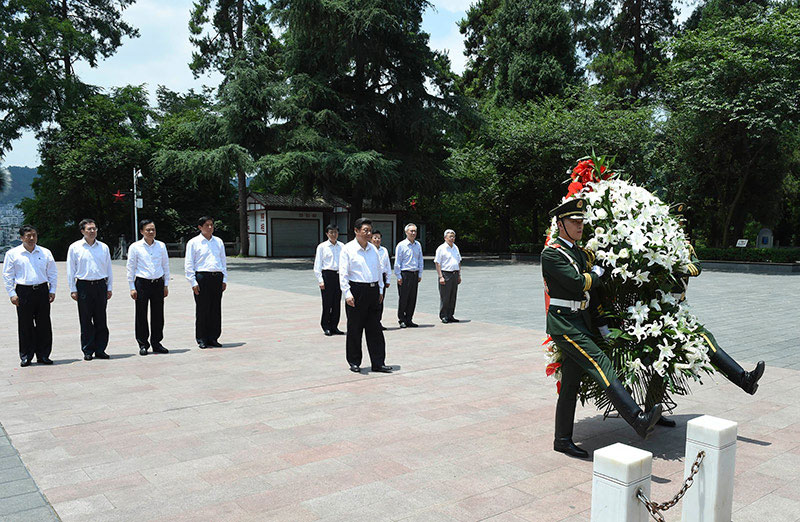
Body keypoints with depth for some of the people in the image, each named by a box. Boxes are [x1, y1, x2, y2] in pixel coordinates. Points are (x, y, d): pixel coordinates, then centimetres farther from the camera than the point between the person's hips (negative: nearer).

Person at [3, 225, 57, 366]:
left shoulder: (45, 253, 9)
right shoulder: (12, 254, 3)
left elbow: (53, 273, 13)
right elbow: (7, 275, 3)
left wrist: (52, 290, 6)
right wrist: (12, 294, -3)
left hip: (42, 290, 2)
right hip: (23, 291, -2)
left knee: (44, 324, 3)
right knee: (25, 325, 1)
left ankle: (43, 355, 12)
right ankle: (25, 356, 11)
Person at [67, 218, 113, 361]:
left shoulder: (104, 247, 9)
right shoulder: (74, 247, 3)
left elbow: (109, 269, 14)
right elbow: (70, 270, 4)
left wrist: (109, 288, 10)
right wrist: (73, 290, -1)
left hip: (101, 285, 2)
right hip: (84, 286, -2)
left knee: (101, 320, 4)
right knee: (86, 321, 2)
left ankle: (100, 350, 11)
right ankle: (87, 351, 10)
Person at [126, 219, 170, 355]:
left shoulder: (161, 246, 7)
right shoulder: (135, 247, -1)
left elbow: (166, 266, 13)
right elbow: (131, 268, 1)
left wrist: (166, 285, 9)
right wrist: (132, 288, -3)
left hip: (158, 283, 3)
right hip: (142, 283, -2)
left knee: (158, 315, 6)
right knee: (141, 315, 1)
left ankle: (156, 343, 17)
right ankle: (143, 344, 12)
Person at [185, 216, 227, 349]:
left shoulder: (218, 242, 16)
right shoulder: (193, 242, 2)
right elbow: (188, 264, 0)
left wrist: (224, 279, 12)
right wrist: (193, 282, -7)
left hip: (217, 278, 4)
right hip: (202, 277, -4)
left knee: (216, 308, 5)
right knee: (202, 309, -1)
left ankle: (213, 338, 14)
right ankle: (202, 339, 8)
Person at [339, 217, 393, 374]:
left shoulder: (373, 249, 11)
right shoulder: (348, 249, -5)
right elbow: (343, 274, -9)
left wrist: (380, 290, 16)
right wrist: (347, 294, -16)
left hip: (373, 290, 5)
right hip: (356, 290, -5)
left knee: (375, 328, 6)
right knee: (355, 328, 4)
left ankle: (378, 362, 12)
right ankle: (354, 362, 18)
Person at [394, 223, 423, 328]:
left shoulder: (418, 245, 11)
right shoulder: (401, 245, -5)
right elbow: (397, 262, -5)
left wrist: (420, 274, 12)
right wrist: (398, 276, -8)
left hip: (415, 274, 5)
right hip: (405, 274, -5)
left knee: (413, 298, 7)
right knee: (403, 298, -2)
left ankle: (409, 319, 16)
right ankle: (401, 320, 8)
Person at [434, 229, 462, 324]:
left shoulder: (456, 248, 15)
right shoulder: (441, 248, -6)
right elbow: (437, 263, -9)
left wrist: (459, 275, 15)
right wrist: (441, 277, -16)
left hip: (455, 274, 6)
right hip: (445, 274, -6)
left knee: (453, 297, 8)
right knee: (445, 297, -4)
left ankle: (450, 315, 16)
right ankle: (443, 316, 4)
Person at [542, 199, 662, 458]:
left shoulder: (579, 251, 18)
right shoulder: (551, 253, -11)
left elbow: (593, 280, 22)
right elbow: (578, 283, -19)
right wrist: (597, 273, -1)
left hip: (579, 323, 9)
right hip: (564, 323, -9)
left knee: (570, 384, 11)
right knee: (601, 365, -18)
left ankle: (563, 440, 19)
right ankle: (639, 421, -24)